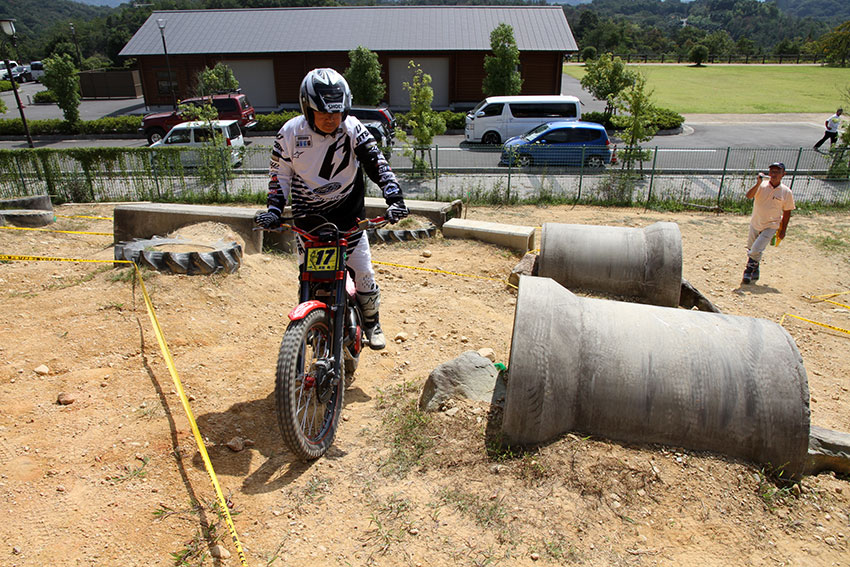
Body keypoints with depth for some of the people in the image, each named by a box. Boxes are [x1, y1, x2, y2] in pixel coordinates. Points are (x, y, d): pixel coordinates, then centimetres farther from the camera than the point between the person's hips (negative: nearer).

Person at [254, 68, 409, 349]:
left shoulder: (352, 129, -11)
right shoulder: (290, 132, -8)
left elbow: (377, 163, -12)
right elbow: (280, 174, 1)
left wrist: (394, 198, -25)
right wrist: (273, 209, -11)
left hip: (348, 212, 0)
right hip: (307, 215, 1)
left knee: (363, 271, -2)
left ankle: (371, 321, 23)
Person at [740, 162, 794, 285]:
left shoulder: (786, 192, -9)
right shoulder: (762, 185, -9)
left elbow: (787, 212, 0)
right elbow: (749, 196, -27)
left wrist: (783, 230, 3)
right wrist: (758, 183, -40)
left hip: (771, 226, -3)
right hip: (755, 224, 3)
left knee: (756, 250, -16)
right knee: (751, 250, 17)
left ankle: (749, 272, 2)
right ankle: (754, 271, 39)